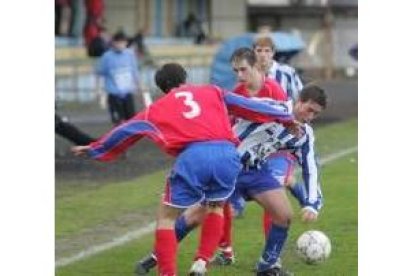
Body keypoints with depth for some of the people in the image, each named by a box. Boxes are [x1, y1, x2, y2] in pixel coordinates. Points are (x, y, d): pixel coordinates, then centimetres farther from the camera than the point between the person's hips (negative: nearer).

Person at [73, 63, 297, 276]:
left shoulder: (158, 108, 25)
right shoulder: (213, 92, 27)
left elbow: (126, 130, 34)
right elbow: (248, 105, 26)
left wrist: (94, 149, 47)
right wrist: (286, 117, 35)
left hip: (192, 156, -2)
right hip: (226, 153, 2)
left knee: (166, 217, 14)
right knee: (216, 207, 29)